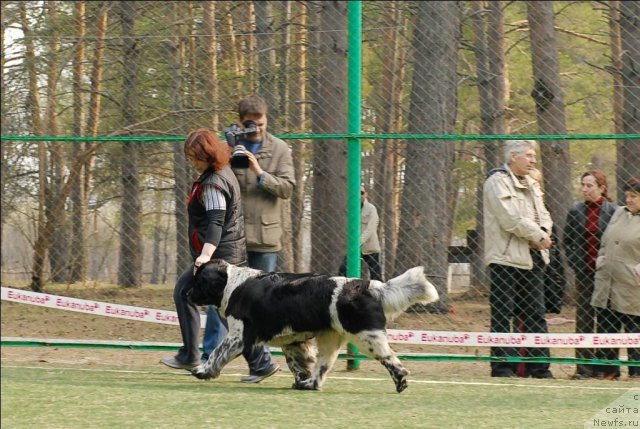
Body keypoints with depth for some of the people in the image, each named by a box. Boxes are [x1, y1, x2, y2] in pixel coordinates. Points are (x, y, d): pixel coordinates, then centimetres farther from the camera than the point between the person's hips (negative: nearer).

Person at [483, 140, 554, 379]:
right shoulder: (497, 182, -8)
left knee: (535, 314, 8)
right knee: (503, 314, -6)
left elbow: (543, 215, 17)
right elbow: (511, 218, -18)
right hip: (506, 258, -8)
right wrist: (538, 236, -11)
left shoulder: (531, 185, 21)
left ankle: (539, 366, 11)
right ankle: (502, 366, -4)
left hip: (533, 258, 8)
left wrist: (542, 234, -5)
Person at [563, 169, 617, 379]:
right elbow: (566, 240, 14)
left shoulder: (613, 211, -5)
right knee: (583, 319, 1)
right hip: (584, 272, 3)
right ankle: (584, 366, 4)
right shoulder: (576, 211, 5)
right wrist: (574, 262, 3)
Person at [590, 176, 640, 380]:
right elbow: (605, 242, 21)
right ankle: (608, 369, 17)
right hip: (607, 282, 7)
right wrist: (601, 261, 9)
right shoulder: (619, 213, 14)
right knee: (605, 327, 9)